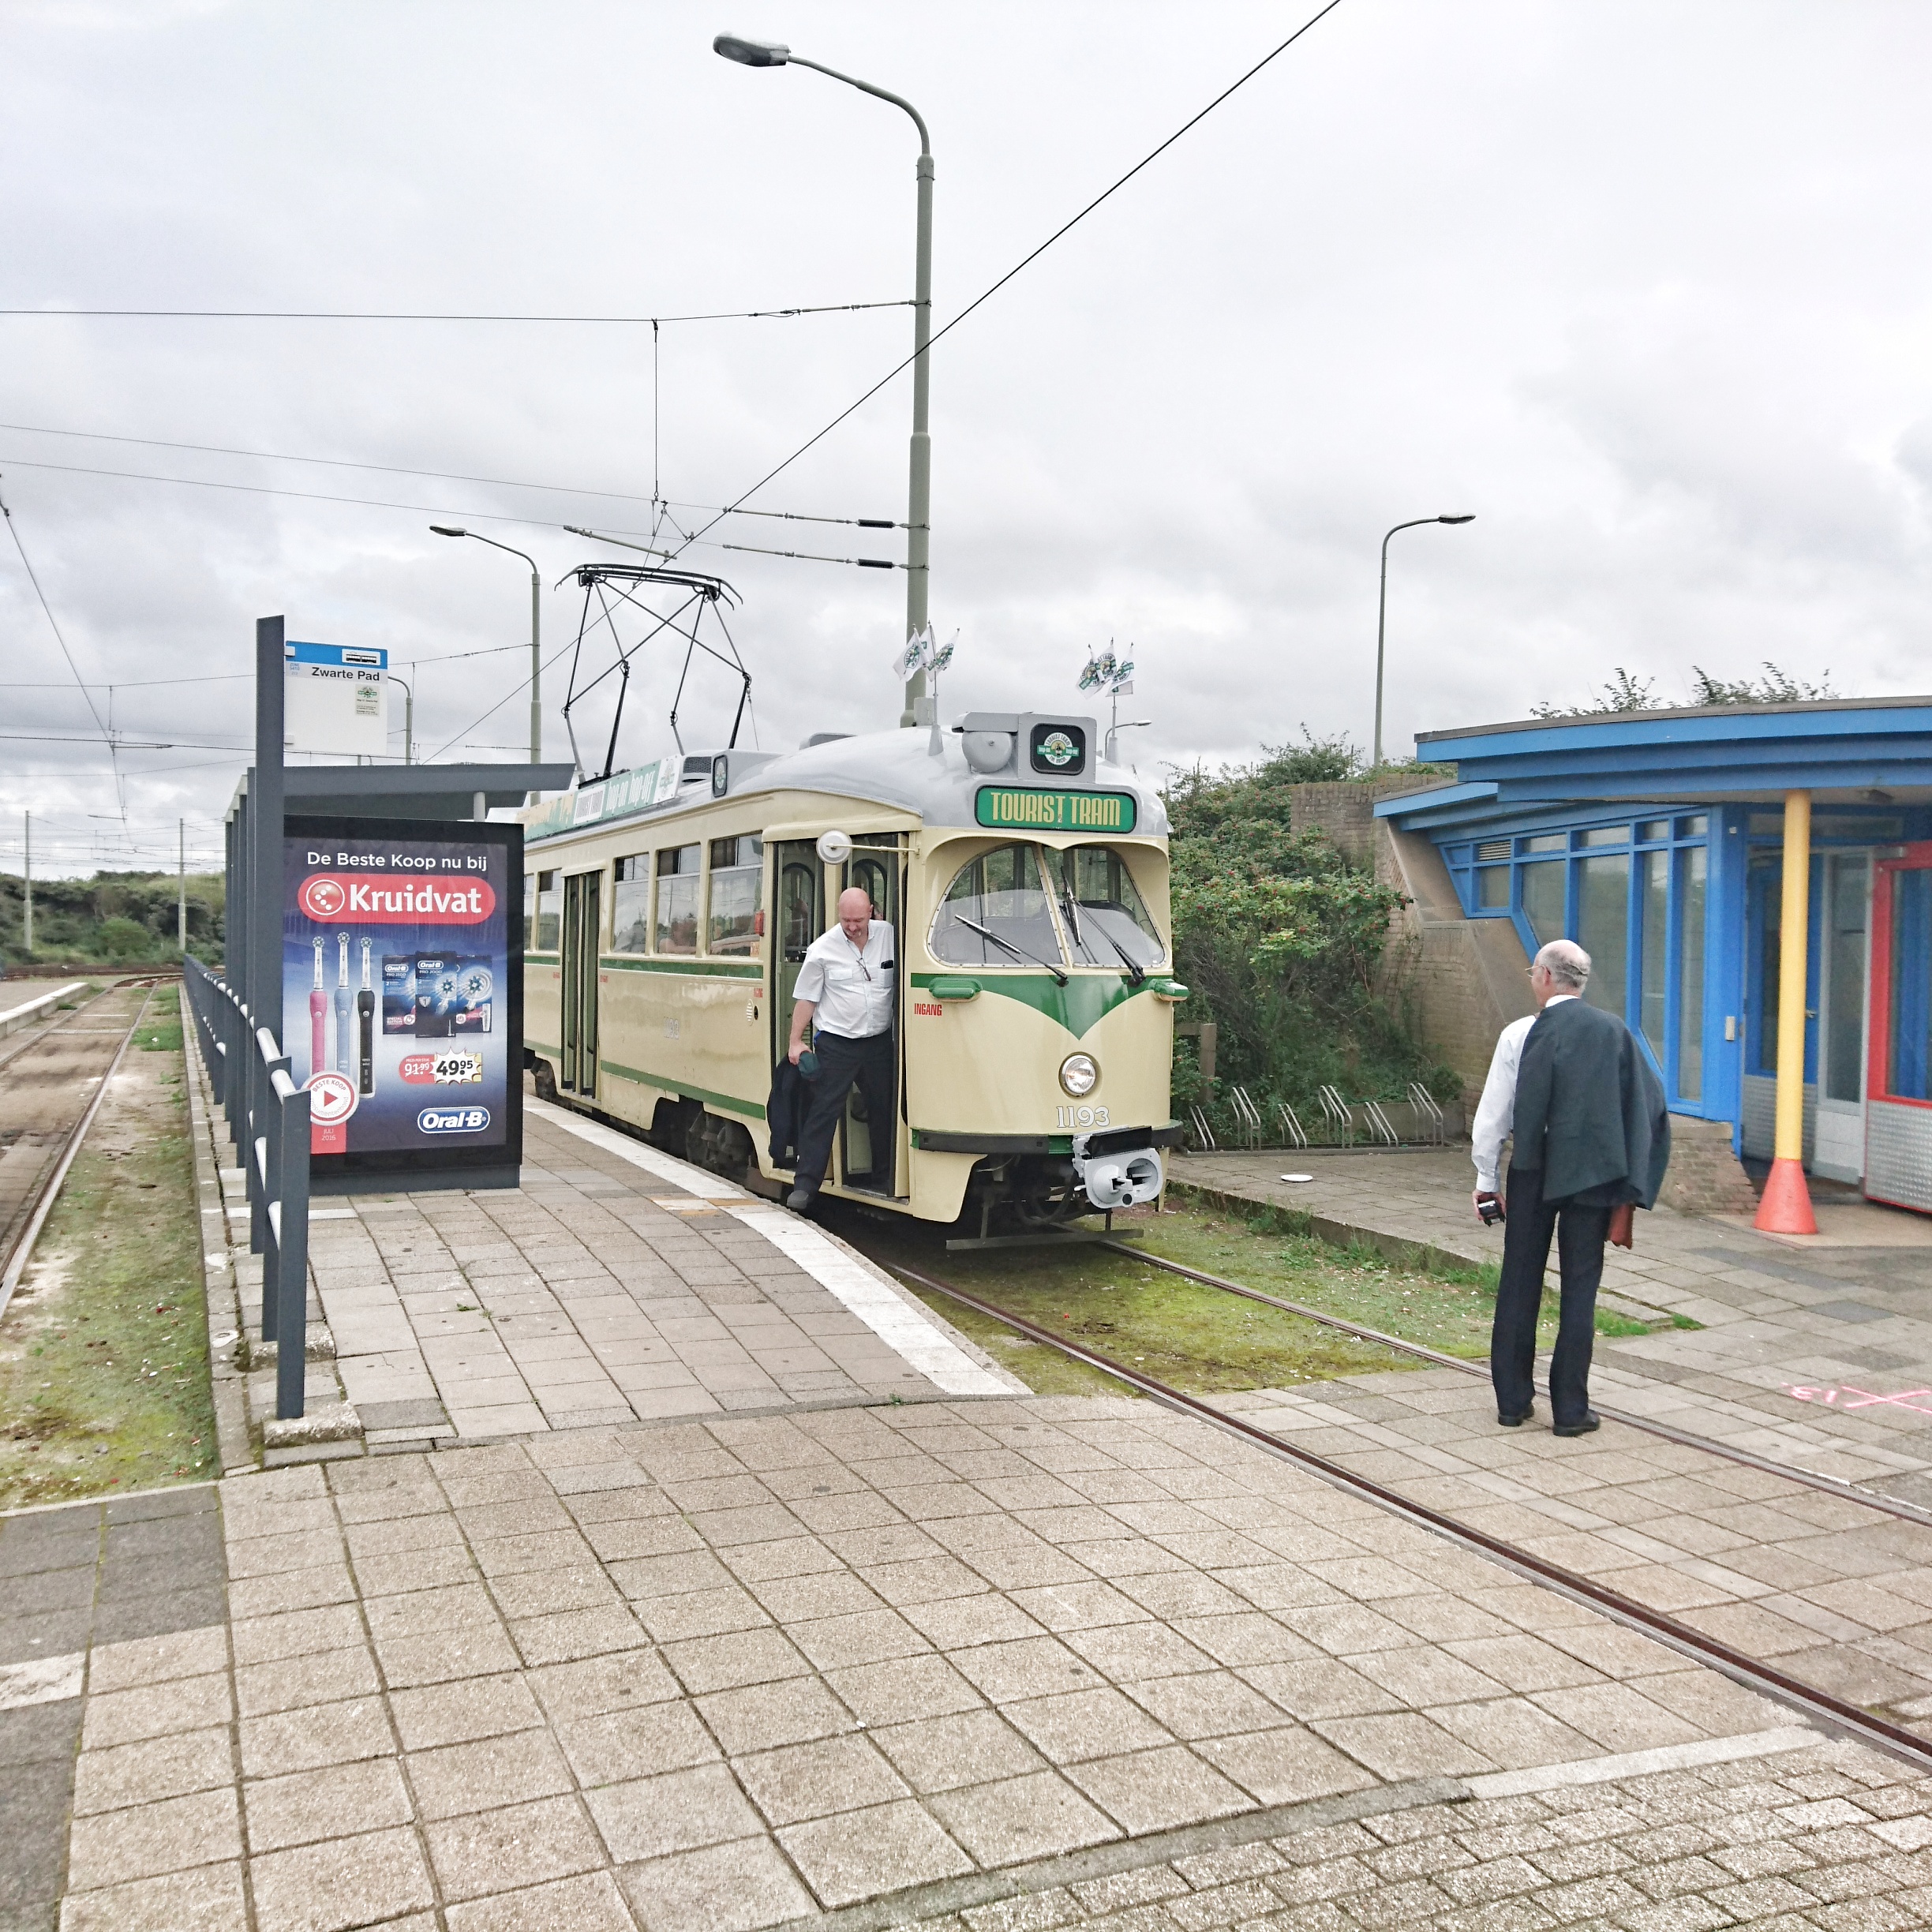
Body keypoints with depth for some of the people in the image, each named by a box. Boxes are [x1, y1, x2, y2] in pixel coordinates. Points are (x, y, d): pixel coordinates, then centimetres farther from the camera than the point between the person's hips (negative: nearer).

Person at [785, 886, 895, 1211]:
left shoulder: (889, 937, -1)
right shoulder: (823, 949, -6)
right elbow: (807, 998, -1)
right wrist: (796, 1041, -5)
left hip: (879, 1040, 3)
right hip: (836, 1042, -3)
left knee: (883, 1110, 12)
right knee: (824, 1111, -6)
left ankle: (884, 1180, 27)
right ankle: (805, 1184, -3)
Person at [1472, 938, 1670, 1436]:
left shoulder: (1521, 1034, -6)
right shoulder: (1614, 1031, -1)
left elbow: (1492, 1115, -4)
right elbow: (1650, 1102, 0)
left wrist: (1485, 1179, 6)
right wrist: (1632, 1180, 7)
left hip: (1534, 1171, -1)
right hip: (1594, 1172, 1)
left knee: (1520, 1284, 10)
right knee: (1580, 1288, 6)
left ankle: (1513, 1400, 16)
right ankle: (1570, 1409, 9)